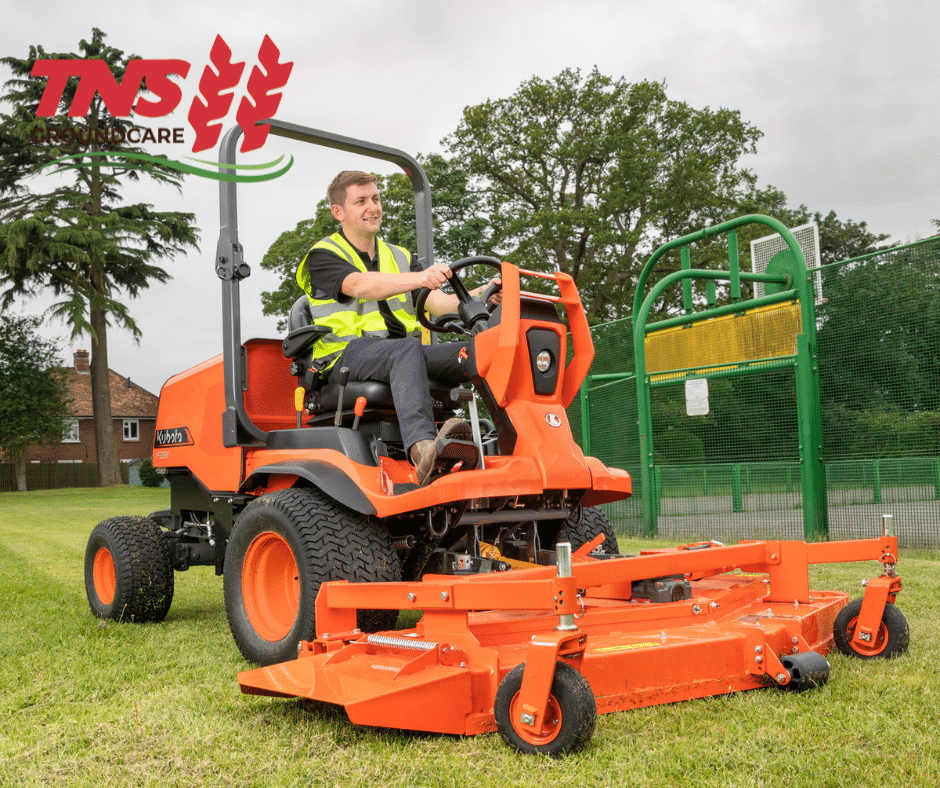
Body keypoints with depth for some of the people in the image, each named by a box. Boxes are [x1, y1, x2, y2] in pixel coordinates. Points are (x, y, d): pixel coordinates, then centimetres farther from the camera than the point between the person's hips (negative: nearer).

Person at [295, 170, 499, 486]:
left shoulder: (399, 257, 23)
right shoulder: (323, 256, 5)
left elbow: (438, 303, 7)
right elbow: (361, 286, -19)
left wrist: (479, 295, -14)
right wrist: (420, 278, -36)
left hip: (400, 352, 5)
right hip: (346, 355, -5)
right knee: (408, 349, -39)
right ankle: (423, 449, -59)